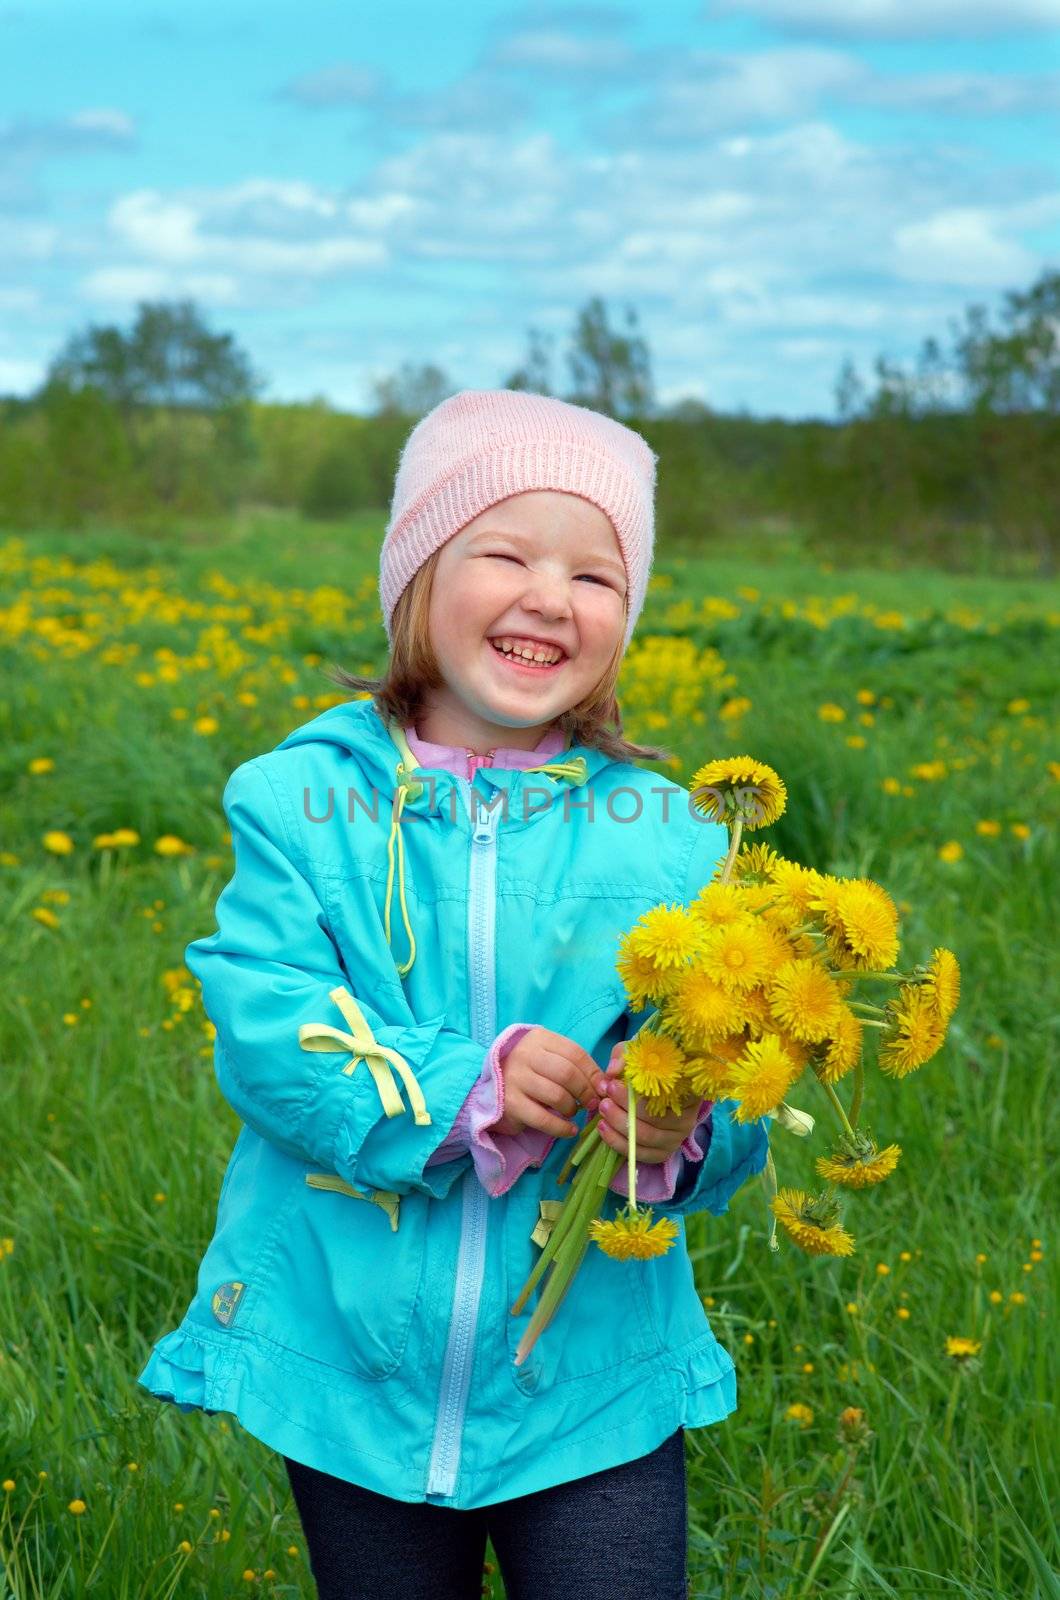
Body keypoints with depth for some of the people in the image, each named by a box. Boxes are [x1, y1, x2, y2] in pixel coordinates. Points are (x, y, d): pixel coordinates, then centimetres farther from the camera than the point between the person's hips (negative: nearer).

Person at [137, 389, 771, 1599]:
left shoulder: (663, 835, 0)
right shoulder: (302, 802, -4)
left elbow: (727, 1090, -3)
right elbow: (264, 1026, -14)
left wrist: (684, 1131, -26)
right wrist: (461, 1090, -27)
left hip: (595, 1384, 1)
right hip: (349, 1372, 0)